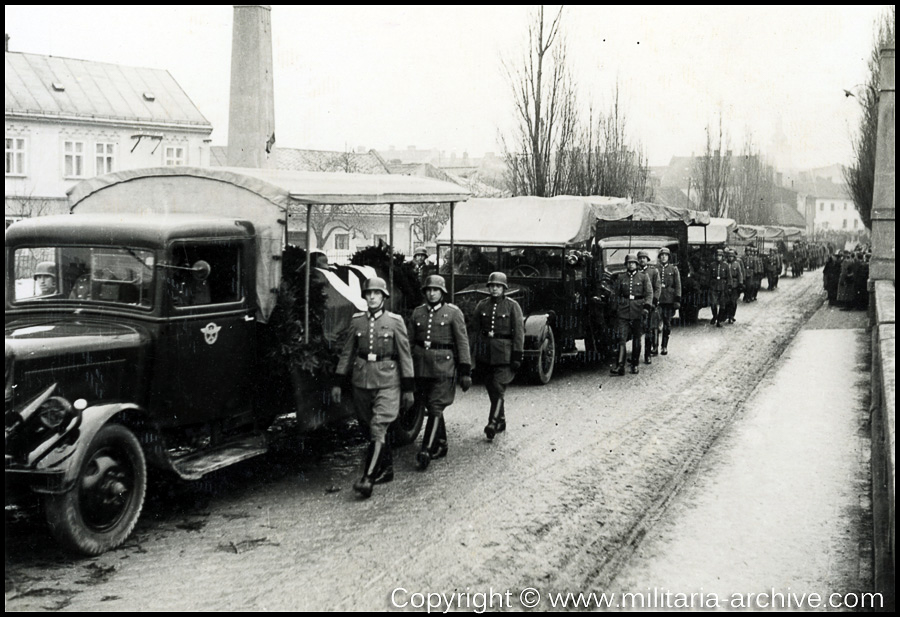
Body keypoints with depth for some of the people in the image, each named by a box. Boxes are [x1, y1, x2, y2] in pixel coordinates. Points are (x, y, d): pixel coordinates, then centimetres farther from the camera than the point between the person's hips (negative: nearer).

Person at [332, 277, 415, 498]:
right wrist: (338, 382, 7)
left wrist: (408, 388, -1)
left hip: (387, 381, -4)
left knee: (378, 428, -13)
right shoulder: (357, 320, 6)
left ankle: (368, 478, -16)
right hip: (361, 379, 4)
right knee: (370, 427, 12)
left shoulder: (395, 321, -2)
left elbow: (405, 355, 0)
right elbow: (347, 353, 11)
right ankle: (386, 469, 29)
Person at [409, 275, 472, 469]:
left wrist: (465, 372, -7)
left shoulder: (453, 312, -2)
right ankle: (440, 445, 27)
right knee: (430, 407, 12)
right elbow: (409, 342, 13)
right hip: (421, 365, 5)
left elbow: (462, 342, -3)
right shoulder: (417, 313, 9)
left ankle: (426, 450, -13)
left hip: (443, 365, -5)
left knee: (436, 408, -10)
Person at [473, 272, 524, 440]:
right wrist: (477, 356, 9)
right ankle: (501, 422, 23)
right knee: (491, 389, 10)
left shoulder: (512, 306, -3)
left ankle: (493, 424, -12)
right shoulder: (482, 306, 8)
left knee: (498, 388, -12)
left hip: (504, 353, -4)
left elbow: (519, 331, -5)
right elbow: (477, 331, 11)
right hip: (486, 353, 4)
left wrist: (517, 356, -10)